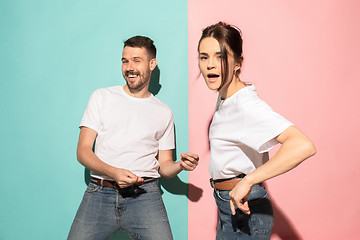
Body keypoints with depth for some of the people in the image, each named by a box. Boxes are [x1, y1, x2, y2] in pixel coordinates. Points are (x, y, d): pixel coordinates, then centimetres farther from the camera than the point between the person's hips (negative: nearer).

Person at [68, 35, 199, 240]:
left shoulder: (164, 112, 13)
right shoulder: (102, 97, 9)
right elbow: (83, 151, 3)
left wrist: (180, 165, -6)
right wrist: (114, 173, -14)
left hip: (144, 194, 0)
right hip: (101, 192, 0)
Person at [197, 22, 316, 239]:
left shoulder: (246, 104, -25)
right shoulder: (224, 97, 3)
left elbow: (303, 146, -38)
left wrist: (247, 181, -35)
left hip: (245, 212, -9)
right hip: (230, 206, 9)